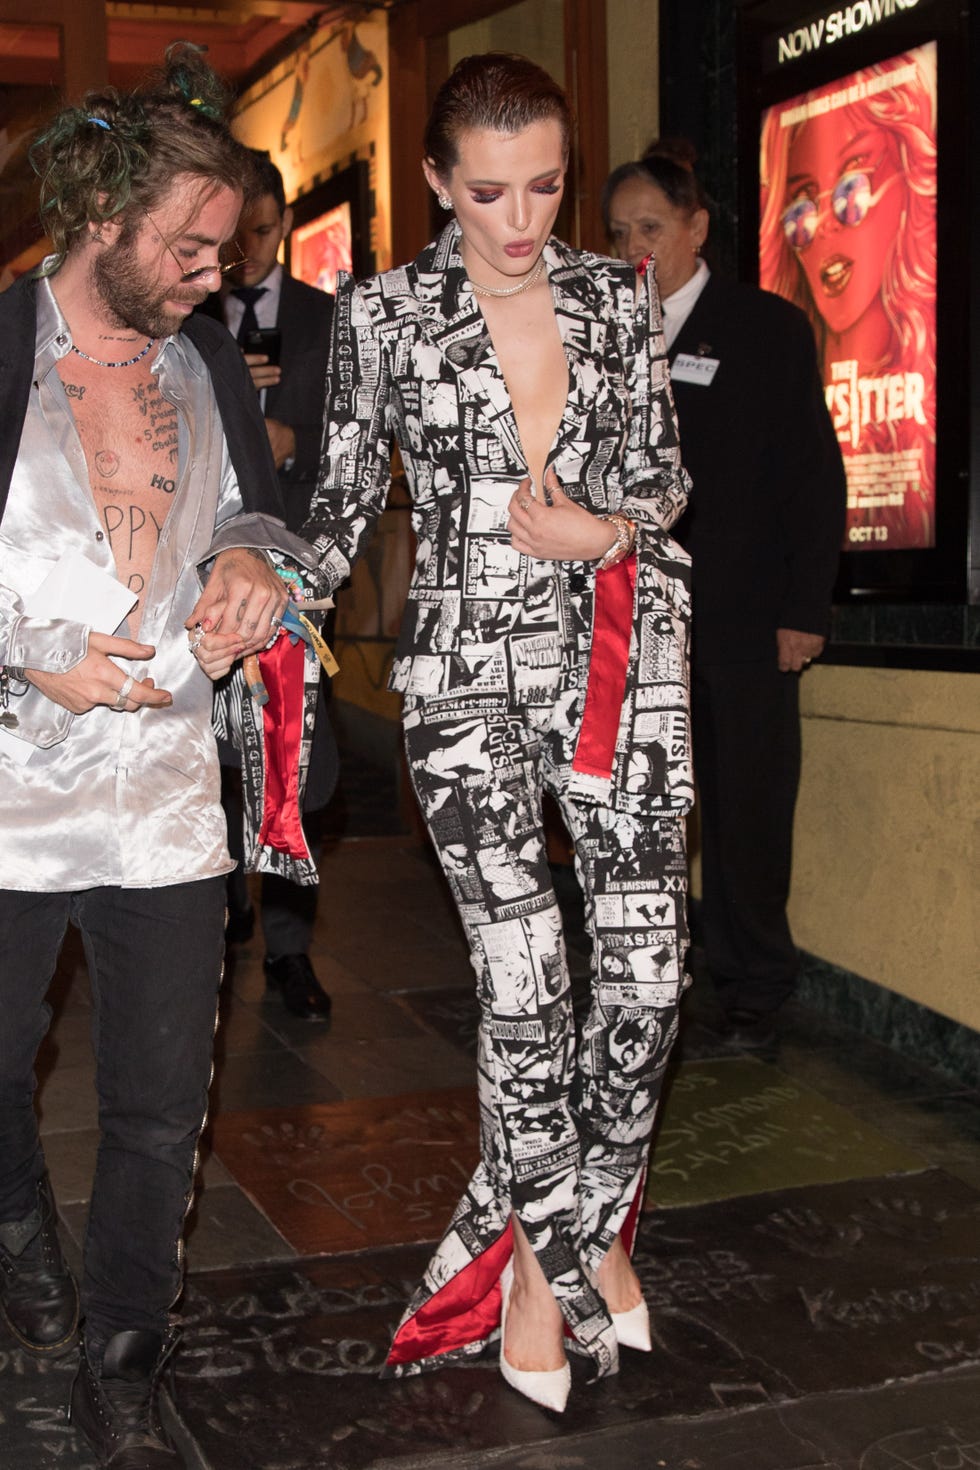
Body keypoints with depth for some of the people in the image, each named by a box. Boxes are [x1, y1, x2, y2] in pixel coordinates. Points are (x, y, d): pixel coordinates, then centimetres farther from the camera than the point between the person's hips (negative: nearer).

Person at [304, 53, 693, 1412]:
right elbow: (344, 500, 7)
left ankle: (580, 1225, 25)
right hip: (468, 667, -2)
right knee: (524, 984, -4)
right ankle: (561, 1258, 18)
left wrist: (608, 530, -8)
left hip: (619, 654, 3)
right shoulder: (383, 314, 2)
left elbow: (663, 469, 13)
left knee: (648, 975, 0)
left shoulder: (619, 297, 8)